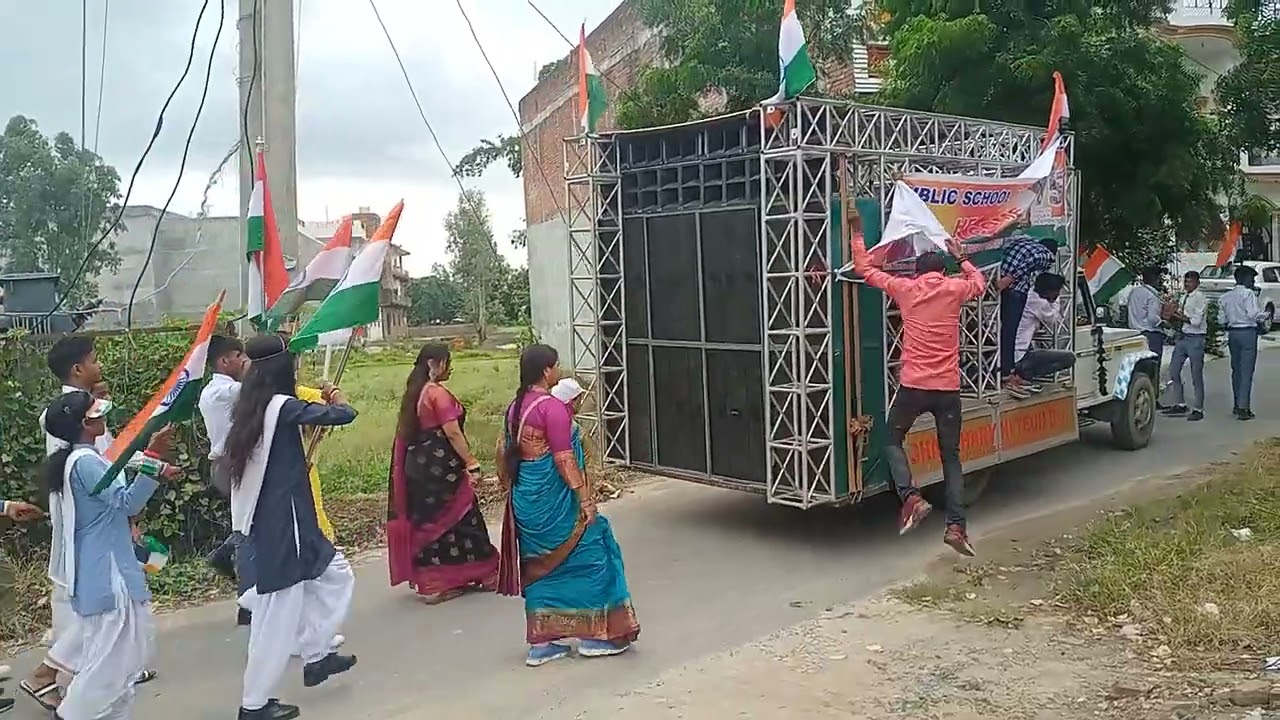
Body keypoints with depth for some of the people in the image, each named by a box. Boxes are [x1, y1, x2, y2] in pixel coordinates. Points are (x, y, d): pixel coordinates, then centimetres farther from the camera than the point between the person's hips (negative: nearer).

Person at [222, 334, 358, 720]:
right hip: (281, 528, -9)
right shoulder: (281, 406, -18)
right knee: (278, 614, 2)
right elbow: (343, 415, -20)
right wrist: (337, 399, 6)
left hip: (267, 525, 9)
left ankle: (316, 656, 30)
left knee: (334, 575, 22)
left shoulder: (250, 409, 6)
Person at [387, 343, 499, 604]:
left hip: (418, 464, 9)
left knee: (426, 519, 12)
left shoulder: (414, 393, 12)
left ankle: (429, 580, 19)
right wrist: (471, 463, -15)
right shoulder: (438, 393, -15)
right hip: (440, 466, -9)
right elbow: (453, 432, -20)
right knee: (452, 517, 2)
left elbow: (408, 431, 14)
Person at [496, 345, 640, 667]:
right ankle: (595, 635, 12)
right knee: (588, 554, 5)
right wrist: (586, 499, -16)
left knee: (541, 566, 15)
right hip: (553, 501, -8)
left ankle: (541, 642, 20)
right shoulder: (552, 407, -17)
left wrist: (508, 483, 26)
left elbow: (503, 451, 15)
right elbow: (564, 459, -20)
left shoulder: (516, 406, 8)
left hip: (527, 499, 9)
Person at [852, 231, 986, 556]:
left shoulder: (905, 288, 4)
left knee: (893, 440, 20)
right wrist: (961, 257, 40)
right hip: (948, 390, 2)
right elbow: (979, 282, 29)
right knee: (951, 457, 12)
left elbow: (865, 269, 15)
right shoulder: (954, 288, 6)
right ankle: (956, 526, 2)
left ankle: (911, 497, -3)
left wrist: (857, 234, 24)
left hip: (913, 386, -1)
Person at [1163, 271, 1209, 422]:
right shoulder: (1184, 297, 11)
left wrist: (1179, 316, -17)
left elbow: (1196, 321, -18)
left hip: (1195, 339, -8)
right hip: (1182, 337, 8)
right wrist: (1175, 315, -4)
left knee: (1196, 375, 0)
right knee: (1174, 371, 9)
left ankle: (1198, 409, 9)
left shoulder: (1201, 298, -11)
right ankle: (1179, 405, 20)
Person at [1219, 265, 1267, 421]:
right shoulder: (1248, 293, -10)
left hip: (1232, 333, 7)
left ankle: (1237, 405, 22)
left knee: (1236, 369, 16)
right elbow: (1254, 314, -18)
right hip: (1248, 333, -7)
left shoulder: (1225, 296, 10)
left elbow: (1222, 319, 9)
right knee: (1246, 371, -5)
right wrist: (1265, 315, 0)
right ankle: (1243, 408, -8)